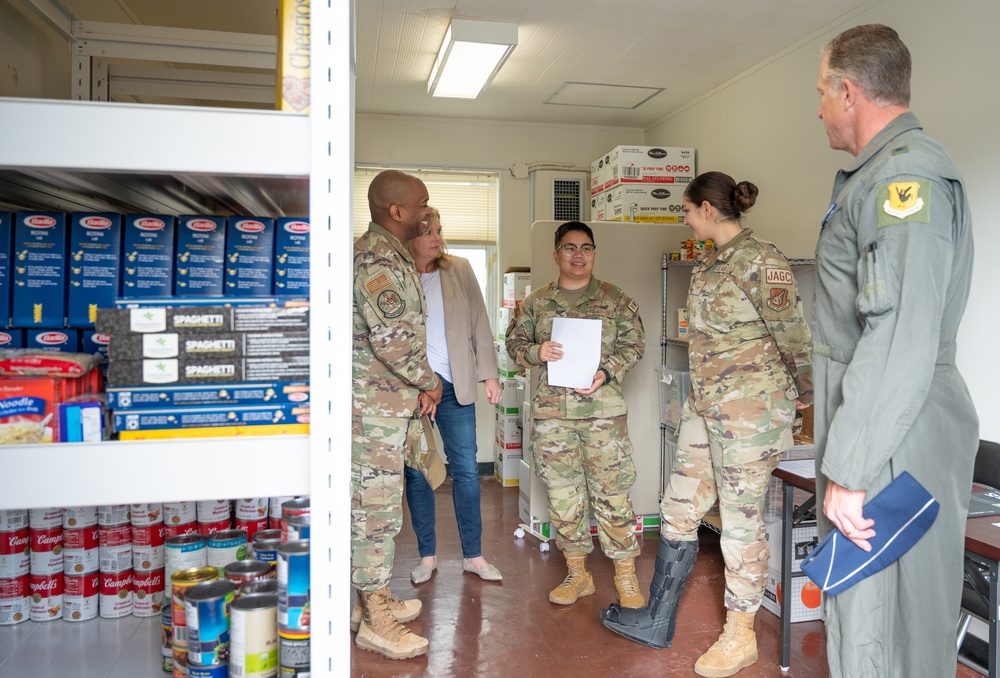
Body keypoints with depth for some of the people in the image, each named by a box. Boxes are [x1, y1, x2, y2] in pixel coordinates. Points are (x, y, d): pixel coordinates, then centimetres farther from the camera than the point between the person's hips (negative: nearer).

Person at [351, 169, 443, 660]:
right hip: (375, 404, -10)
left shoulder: (391, 255, 16)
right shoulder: (377, 258, -18)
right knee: (376, 506, -1)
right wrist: (429, 381, -11)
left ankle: (375, 599, 30)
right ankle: (375, 622, 11)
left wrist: (418, 386, 15)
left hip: (389, 402, 10)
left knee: (377, 503, 17)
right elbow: (392, 338, -26)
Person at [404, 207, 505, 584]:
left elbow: (479, 322, 7)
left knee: (467, 470, 4)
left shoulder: (459, 269, 4)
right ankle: (427, 555, 23)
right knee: (417, 473, 7)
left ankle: (473, 555, 19)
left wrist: (488, 373, 2)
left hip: (455, 386, 1)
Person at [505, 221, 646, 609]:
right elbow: (514, 341, 11)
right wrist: (537, 352, -11)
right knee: (563, 493, 8)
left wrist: (606, 373, -13)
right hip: (551, 410, 2)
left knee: (612, 491, 0)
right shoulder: (536, 302, 10)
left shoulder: (616, 300, 6)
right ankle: (577, 574, 24)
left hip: (603, 408, -2)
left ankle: (626, 577, 15)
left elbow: (634, 344, 3)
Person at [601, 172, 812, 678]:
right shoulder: (708, 263, 12)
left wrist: (803, 395, 1)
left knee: (740, 520, 3)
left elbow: (794, 335, -11)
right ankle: (657, 622, 27)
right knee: (678, 509, 13)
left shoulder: (758, 260, -14)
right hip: (704, 404, 9)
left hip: (750, 407, -9)